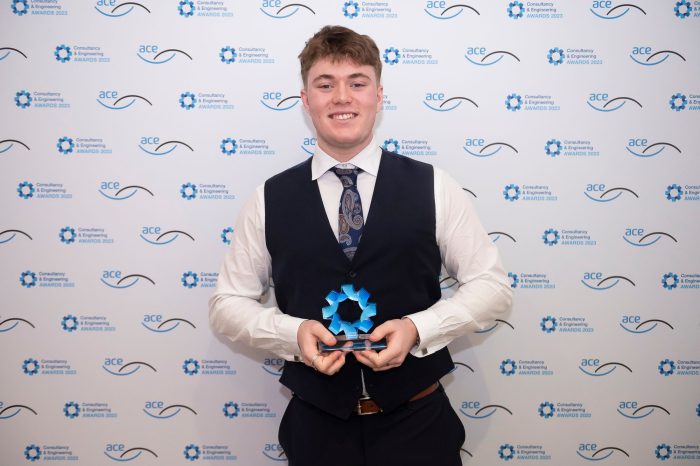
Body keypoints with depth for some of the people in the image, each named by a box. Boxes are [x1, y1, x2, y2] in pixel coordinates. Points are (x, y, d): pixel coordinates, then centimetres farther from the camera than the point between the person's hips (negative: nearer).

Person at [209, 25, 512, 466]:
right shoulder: (270, 200, -2)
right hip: (317, 425, 1)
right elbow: (228, 303, 4)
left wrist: (417, 328, -16)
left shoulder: (433, 187, -4)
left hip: (419, 419, 0)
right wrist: (293, 332, -15)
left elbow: (492, 285, 0)